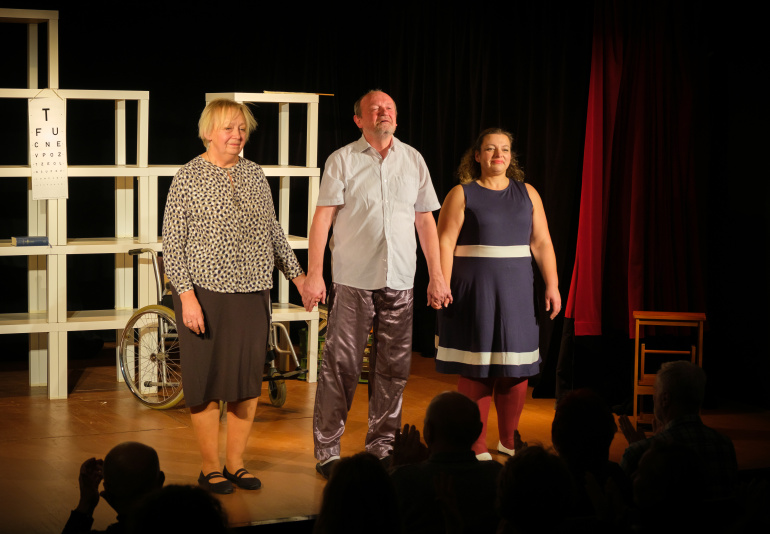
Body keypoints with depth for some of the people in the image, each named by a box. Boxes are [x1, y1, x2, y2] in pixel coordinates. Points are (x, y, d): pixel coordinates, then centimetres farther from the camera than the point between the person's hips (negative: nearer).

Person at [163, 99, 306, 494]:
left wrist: (296, 273, 13)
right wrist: (187, 296, -15)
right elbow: (172, 244, -7)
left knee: (248, 382, 7)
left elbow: (273, 231, 18)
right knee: (208, 383, 1)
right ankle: (210, 469, 13)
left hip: (252, 294, 5)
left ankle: (235, 464, 19)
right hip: (206, 294, -5)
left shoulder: (255, 176, 10)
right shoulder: (188, 178, -5)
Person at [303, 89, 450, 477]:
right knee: (341, 366, -4)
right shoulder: (342, 160, 1)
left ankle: (381, 448, 17)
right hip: (352, 280, -3)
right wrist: (314, 274, -11)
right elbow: (322, 217, -3)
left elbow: (425, 220, 14)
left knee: (393, 368, 6)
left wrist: (436, 276, 10)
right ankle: (326, 451, 4)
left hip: (399, 281, 4)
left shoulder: (413, 160, 11)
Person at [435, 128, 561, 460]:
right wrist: (443, 286, -16)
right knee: (475, 369, -2)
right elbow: (445, 243, -6)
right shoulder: (462, 194, 1)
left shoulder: (527, 194, 11)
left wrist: (552, 285, 0)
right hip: (474, 292, -3)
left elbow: (541, 243, 8)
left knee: (516, 369, 4)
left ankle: (508, 440, 20)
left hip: (516, 292, 4)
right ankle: (477, 448, 7)